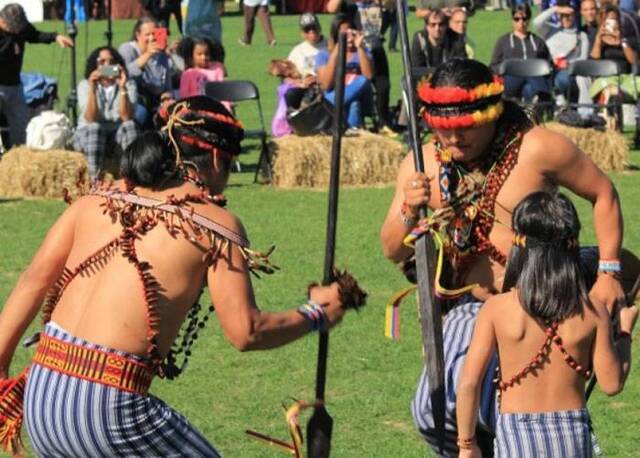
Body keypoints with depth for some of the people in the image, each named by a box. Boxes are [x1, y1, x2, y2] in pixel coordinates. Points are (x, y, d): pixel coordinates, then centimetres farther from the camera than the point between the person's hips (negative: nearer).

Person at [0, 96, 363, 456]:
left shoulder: (101, 199, 13)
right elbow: (245, 332, -5)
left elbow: (34, 280, 8)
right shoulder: (216, 224, 0)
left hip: (38, 400, 6)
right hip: (111, 408, -6)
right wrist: (317, 315, 11)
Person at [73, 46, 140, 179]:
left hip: (119, 133, 1)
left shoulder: (128, 84, -3)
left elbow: (127, 117, -19)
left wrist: (122, 88, -28)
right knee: (94, 128, -35)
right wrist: (92, 89, -29)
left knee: (130, 125, -30)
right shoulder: (85, 85, -5)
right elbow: (90, 119, -19)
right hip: (89, 134, -1)